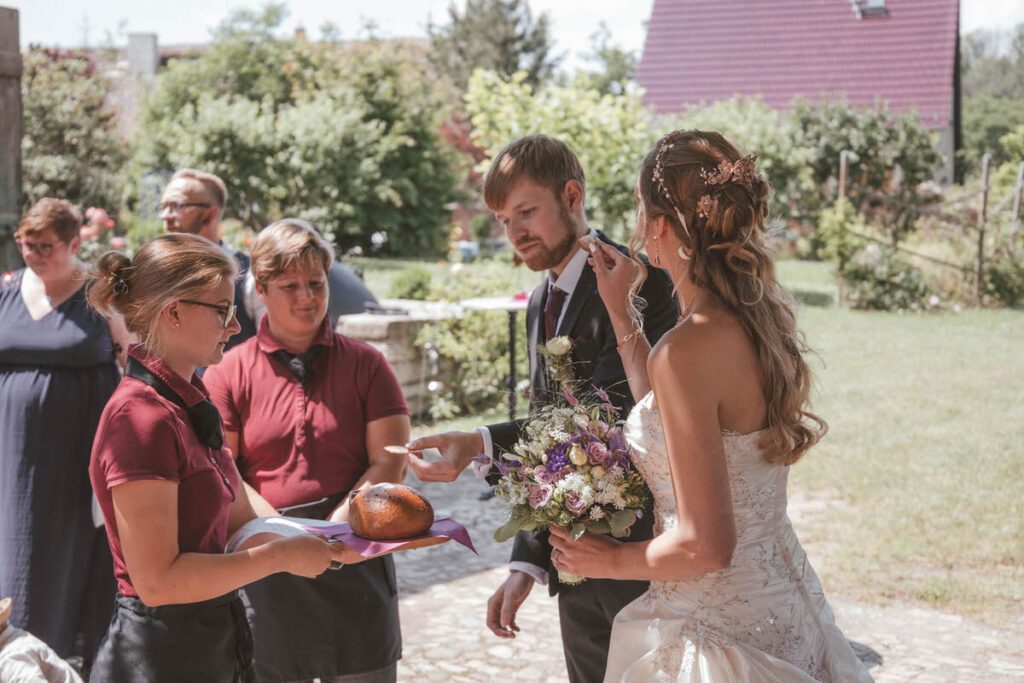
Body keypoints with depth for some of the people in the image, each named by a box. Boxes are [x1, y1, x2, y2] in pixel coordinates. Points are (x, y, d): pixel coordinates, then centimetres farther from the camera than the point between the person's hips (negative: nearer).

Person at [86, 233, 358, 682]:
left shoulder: (186, 405, 9)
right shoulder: (143, 418, -21)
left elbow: (240, 520, 10)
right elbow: (157, 581, -24)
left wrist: (328, 542, -4)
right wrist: (281, 555, -19)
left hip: (211, 644, 9)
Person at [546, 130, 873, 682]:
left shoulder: (690, 349, -24)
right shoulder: (762, 318, 0)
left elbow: (704, 544, -24)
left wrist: (609, 561, -7)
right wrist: (621, 313, 18)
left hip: (721, 632, -8)